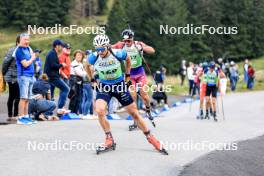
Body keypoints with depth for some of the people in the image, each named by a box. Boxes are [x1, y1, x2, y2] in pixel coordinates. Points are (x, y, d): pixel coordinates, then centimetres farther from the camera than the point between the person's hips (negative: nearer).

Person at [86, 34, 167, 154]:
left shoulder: (118, 54, -21)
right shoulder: (94, 57, -17)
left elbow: (128, 59, 4)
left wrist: (127, 75, 7)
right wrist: (93, 80, 7)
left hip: (120, 86, 0)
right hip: (104, 87, 1)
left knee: (134, 113, 3)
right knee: (99, 111, -25)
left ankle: (150, 138, 18)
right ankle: (109, 140, -9)